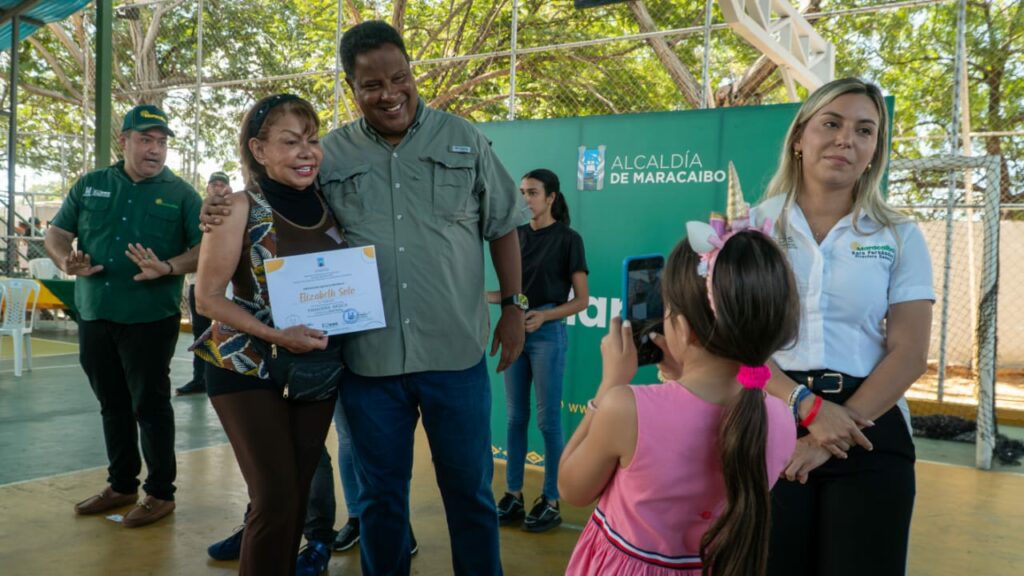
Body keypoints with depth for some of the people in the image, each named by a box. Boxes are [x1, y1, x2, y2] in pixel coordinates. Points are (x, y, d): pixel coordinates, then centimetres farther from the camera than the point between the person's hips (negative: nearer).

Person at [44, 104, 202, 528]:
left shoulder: (180, 194, -1)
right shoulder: (90, 186, 10)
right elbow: (56, 234, 11)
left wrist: (167, 268, -26)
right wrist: (66, 260, -11)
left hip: (151, 317, -4)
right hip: (94, 315, 5)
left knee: (150, 404, 1)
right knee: (113, 404, 14)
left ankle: (161, 493, 13)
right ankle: (122, 484, 28)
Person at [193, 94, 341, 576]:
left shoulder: (328, 203, 2)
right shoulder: (241, 208, -11)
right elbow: (207, 297, -11)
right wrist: (275, 336, -22)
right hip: (248, 370, -4)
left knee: (299, 496, 12)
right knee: (276, 500, -7)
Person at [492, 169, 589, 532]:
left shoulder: (567, 239, -4)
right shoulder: (517, 235, 10)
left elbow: (581, 300, -5)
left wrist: (544, 315, -19)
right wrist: (485, 296, -4)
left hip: (548, 334, -5)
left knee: (548, 419, 0)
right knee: (515, 417, 9)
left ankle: (551, 501, 9)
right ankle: (513, 495, 18)